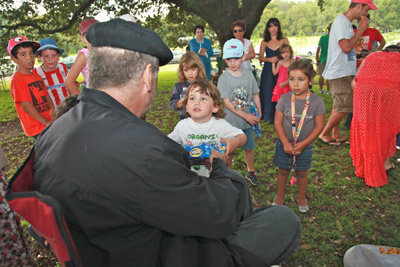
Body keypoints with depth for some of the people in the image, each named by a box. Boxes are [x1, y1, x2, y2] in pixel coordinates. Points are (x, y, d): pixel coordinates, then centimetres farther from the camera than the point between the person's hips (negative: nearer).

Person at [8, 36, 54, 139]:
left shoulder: (37, 76, 11)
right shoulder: (17, 79, -13)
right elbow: (26, 106, -18)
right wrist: (46, 122, -16)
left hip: (49, 124, 7)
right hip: (37, 128, -7)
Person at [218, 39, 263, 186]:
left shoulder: (249, 75, 0)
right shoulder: (223, 78, -12)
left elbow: (255, 95, 9)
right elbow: (226, 102, -17)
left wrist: (259, 114, 4)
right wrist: (245, 115, -20)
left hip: (248, 120, 4)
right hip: (230, 121, -3)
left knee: (249, 147, 17)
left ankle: (251, 172, 38)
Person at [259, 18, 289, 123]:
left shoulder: (284, 40, 6)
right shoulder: (264, 42, 9)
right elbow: (260, 58, 9)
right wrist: (270, 59, -8)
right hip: (268, 71, 1)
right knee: (268, 92, -1)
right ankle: (269, 117, 10)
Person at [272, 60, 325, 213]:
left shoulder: (316, 102, -13)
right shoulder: (284, 99, -11)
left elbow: (319, 126, -10)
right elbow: (277, 122, -10)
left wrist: (303, 144, -15)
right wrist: (286, 143, -16)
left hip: (304, 146, 0)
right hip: (284, 145, 1)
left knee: (302, 172, 15)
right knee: (283, 171, 15)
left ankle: (301, 197, 39)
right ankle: (280, 196, 36)